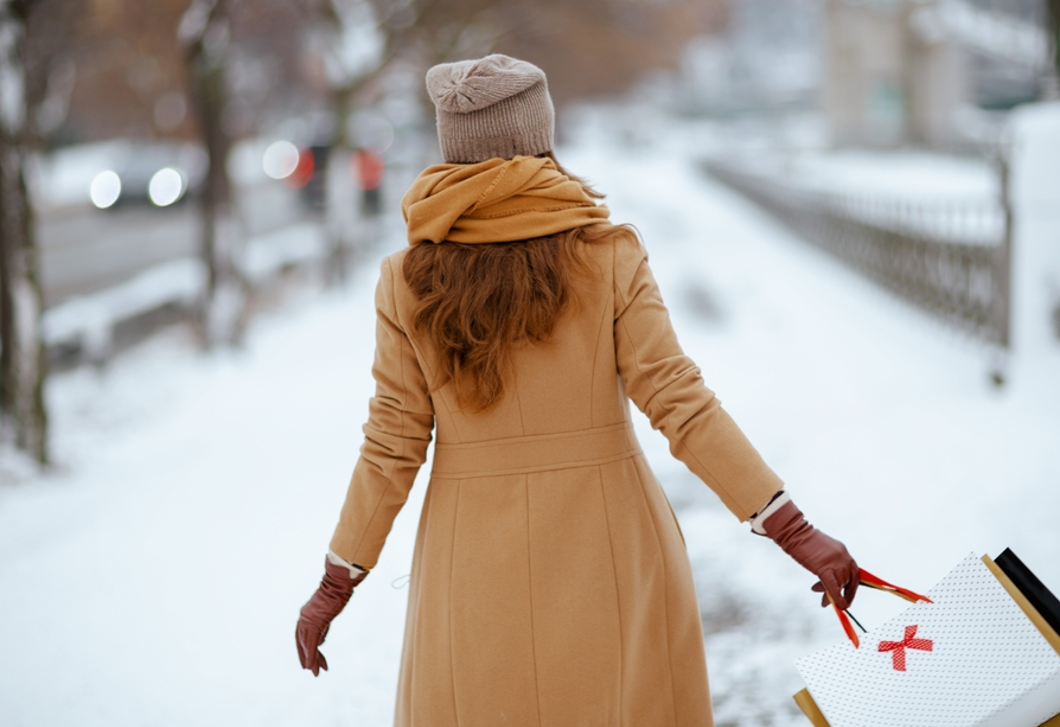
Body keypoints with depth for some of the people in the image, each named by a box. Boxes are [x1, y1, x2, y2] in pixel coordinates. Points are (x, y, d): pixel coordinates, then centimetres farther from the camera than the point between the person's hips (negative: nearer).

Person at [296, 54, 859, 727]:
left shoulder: (409, 281, -4)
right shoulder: (607, 256, -7)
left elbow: (392, 446, -2)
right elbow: (680, 401, -11)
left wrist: (337, 584, 8)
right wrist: (795, 531, -9)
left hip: (477, 566, 1)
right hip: (610, 559, -1)